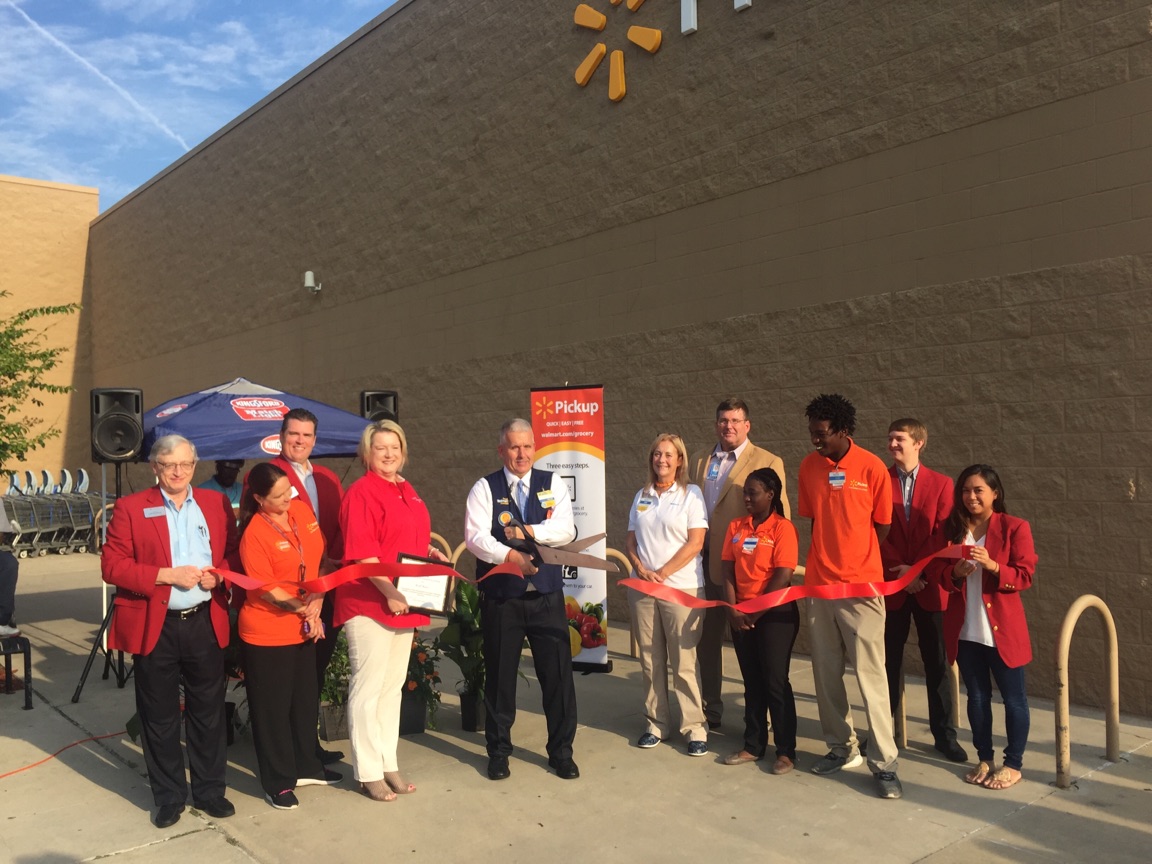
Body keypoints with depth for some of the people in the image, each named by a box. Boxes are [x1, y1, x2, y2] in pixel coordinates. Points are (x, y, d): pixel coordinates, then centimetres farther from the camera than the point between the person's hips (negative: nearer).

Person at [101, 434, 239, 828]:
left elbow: (234, 554, 12)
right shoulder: (131, 508, -2)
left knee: (208, 711, 11)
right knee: (160, 716, 8)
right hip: (154, 627, -2)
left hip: (205, 622, 2)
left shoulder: (216, 503, 7)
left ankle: (209, 790, 25)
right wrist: (167, 575, -17)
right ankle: (169, 797, 23)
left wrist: (218, 574, -9)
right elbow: (112, 566, -7)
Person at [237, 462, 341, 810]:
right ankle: (278, 782, 23)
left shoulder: (302, 510, -2)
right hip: (267, 633, -6)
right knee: (272, 707, 8)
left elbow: (322, 558, 2)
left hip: (305, 628, 6)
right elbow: (268, 591, -18)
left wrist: (316, 606, -9)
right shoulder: (254, 534, -19)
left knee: (306, 699, 19)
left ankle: (306, 767, 37)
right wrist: (306, 611, -12)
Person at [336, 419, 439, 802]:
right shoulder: (362, 492, -13)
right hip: (368, 604, -8)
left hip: (404, 603, 9)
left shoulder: (406, 491, 13)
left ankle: (388, 764, 27)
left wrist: (430, 552, 6)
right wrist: (388, 592, -25)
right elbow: (363, 554, -20)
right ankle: (368, 773, 12)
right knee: (367, 688, 1)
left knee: (393, 685, 15)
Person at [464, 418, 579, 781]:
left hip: (547, 595, 1)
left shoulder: (552, 484, 5)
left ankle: (561, 752, 21)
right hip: (500, 597, -1)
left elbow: (566, 530, -8)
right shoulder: (485, 488, 0)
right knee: (499, 676, 10)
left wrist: (527, 530, -17)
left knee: (558, 673, 5)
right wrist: (511, 555, -28)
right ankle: (498, 752, 27)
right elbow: (475, 537, -14)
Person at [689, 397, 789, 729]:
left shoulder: (768, 463, -5)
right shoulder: (698, 461, 11)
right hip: (704, 564, 5)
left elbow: (780, 517, -6)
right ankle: (710, 711, 29)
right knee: (706, 640, 14)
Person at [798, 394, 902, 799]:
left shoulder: (871, 468, -9)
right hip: (818, 584, 5)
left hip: (861, 587, -4)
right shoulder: (809, 466, 3)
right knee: (826, 673, 11)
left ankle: (883, 762, 7)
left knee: (871, 675, -2)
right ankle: (842, 747, 26)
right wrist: (826, 558, 4)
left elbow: (882, 526, 0)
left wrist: (854, 559, 1)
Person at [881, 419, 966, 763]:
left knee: (937, 663, 7)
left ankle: (944, 734, 18)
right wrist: (899, 571, -12)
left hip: (929, 586, 0)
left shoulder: (941, 483, 3)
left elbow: (943, 534, -3)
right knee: (889, 660, 6)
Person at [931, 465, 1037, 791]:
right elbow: (937, 570, 7)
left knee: (1013, 698, 7)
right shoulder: (952, 528, 7)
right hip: (964, 629, 4)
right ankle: (985, 759, 27)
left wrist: (992, 565, -25)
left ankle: (1013, 764, 20)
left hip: (1002, 629, -4)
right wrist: (955, 572, -14)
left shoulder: (1015, 528, -6)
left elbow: (1025, 576, -10)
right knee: (977, 697, 14)